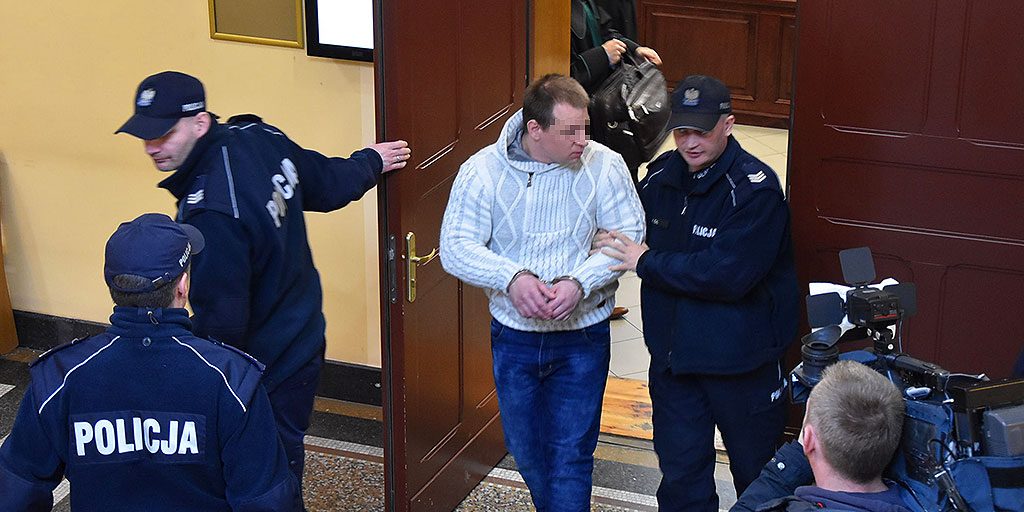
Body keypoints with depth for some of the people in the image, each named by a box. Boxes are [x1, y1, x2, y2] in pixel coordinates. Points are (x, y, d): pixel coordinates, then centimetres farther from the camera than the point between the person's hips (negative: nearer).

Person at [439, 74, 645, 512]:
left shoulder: (603, 165, -11)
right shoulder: (482, 170, -10)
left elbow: (629, 236, -11)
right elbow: (455, 248, -12)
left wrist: (579, 282, -26)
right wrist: (511, 277, -29)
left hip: (582, 335, -2)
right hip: (514, 335, 2)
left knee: (570, 452, 2)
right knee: (524, 446, 18)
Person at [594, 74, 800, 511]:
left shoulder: (755, 189, -19)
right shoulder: (661, 175, 2)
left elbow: (728, 274, -27)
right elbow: (638, 237, 20)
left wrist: (647, 262, -20)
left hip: (740, 357, -5)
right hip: (672, 354, 6)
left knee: (756, 473, 13)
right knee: (681, 475, 13)